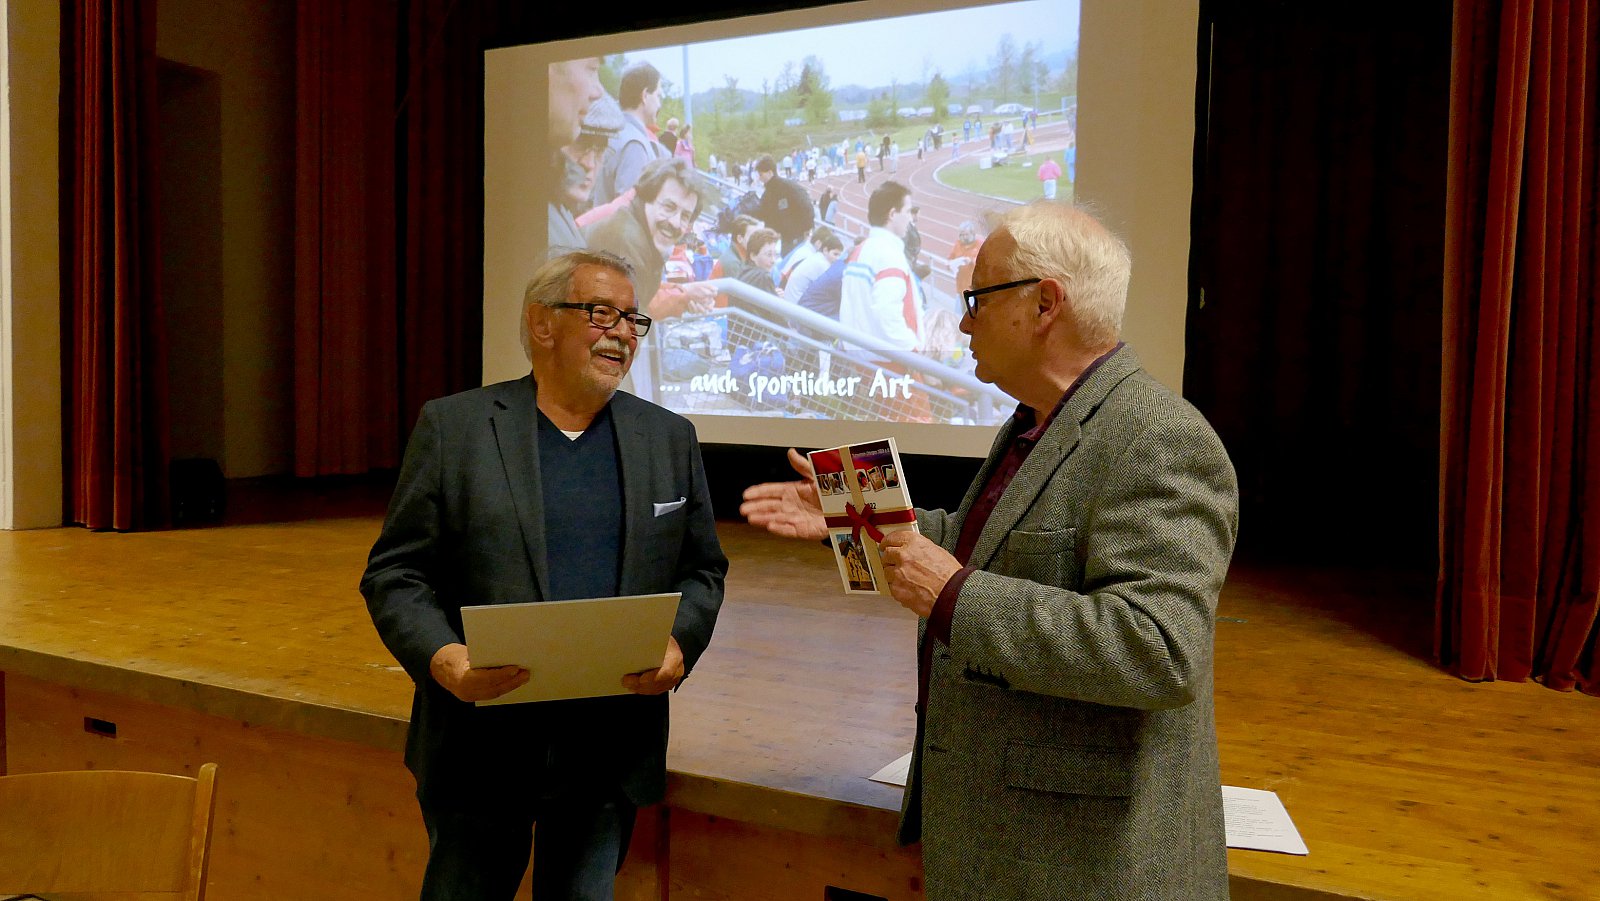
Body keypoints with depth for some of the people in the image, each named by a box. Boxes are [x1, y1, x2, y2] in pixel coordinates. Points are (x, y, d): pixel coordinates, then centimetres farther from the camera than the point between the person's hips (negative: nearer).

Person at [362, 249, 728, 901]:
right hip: (482, 747, -2)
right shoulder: (451, 426, -2)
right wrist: (443, 659, -19)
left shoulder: (669, 438, 7)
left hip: (611, 753, 2)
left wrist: (679, 643, -9)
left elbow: (702, 570, 10)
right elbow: (395, 572, -2)